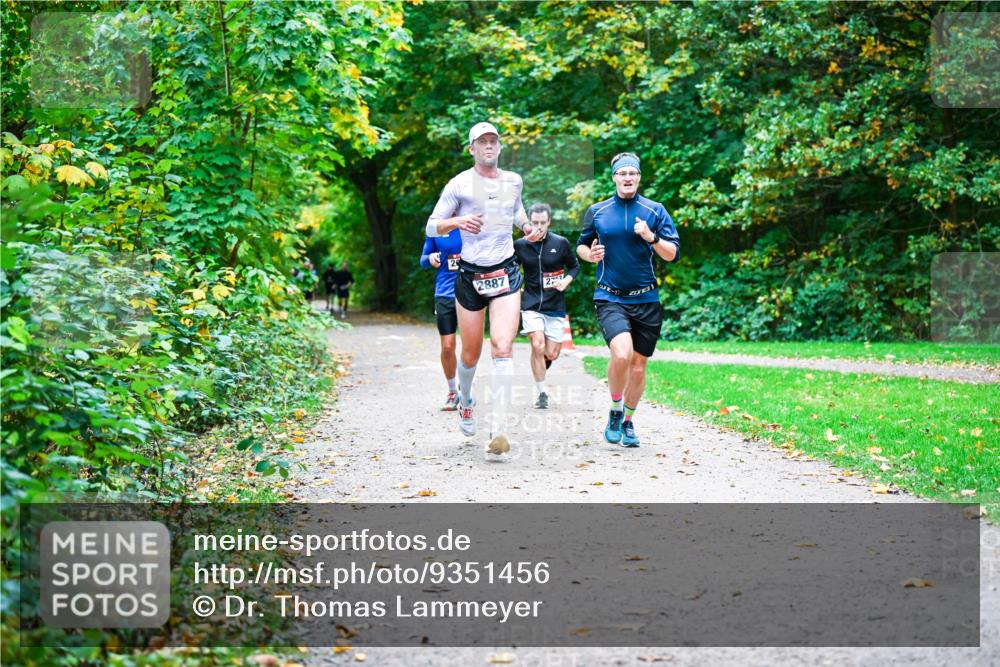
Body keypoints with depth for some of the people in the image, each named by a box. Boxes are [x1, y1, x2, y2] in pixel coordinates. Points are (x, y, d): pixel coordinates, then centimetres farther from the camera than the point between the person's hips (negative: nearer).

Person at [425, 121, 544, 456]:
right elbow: (431, 227, -3)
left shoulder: (514, 181, 9)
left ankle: (499, 428, -18)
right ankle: (465, 402, 41)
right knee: (470, 355, 9)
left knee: (503, 349, -16)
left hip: (506, 274, 1)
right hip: (470, 275, -1)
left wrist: (528, 227, 10)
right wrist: (457, 221, -22)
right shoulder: (459, 184, -3)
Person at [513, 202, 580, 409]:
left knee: (551, 354, 0)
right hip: (531, 304, -1)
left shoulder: (561, 243, -2)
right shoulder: (520, 245, 0)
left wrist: (566, 281, -7)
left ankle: (540, 369, 37)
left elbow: (575, 266, 10)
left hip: (555, 306, 1)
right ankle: (541, 391, -5)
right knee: (538, 345, -19)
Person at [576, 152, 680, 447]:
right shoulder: (597, 212, 5)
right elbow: (581, 245, 19)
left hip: (646, 300, 2)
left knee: (638, 366, 7)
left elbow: (673, 254, 0)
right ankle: (615, 410, 0)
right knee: (622, 354, -25)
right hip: (610, 298, -2)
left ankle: (628, 421, 30)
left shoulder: (655, 211, 3)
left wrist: (651, 237, -17)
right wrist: (590, 254, -4)